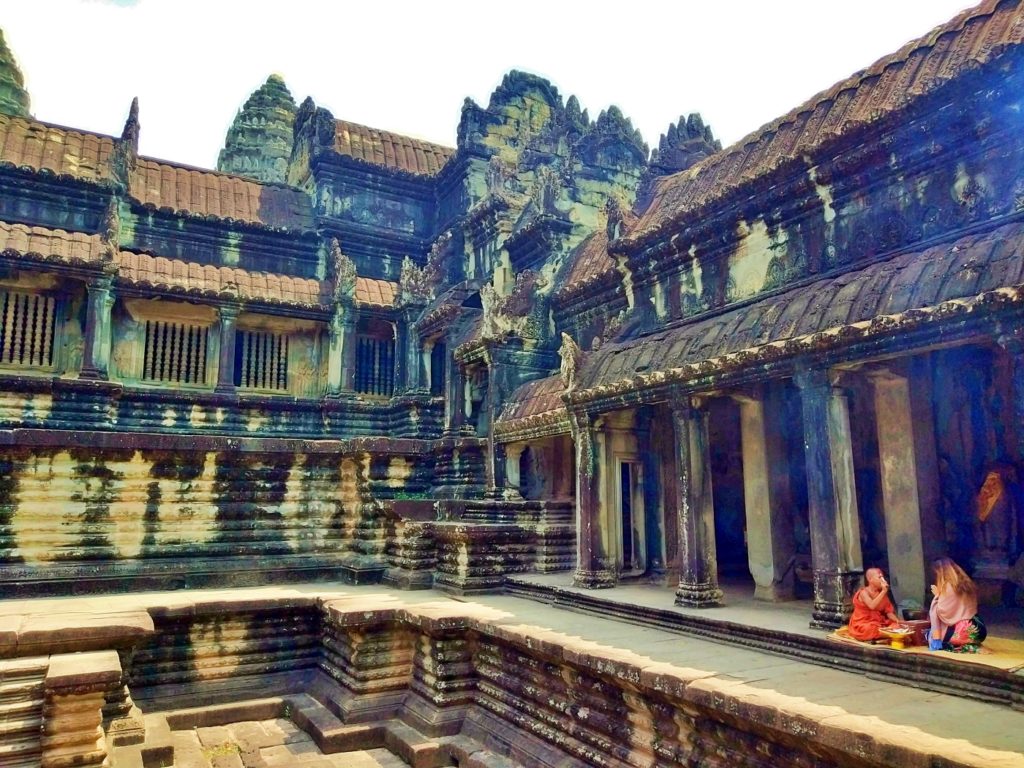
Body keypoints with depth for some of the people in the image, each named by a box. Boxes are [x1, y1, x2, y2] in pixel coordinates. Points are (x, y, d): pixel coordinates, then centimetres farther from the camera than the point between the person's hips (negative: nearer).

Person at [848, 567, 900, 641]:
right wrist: (883, 591, -29)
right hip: (863, 625, -6)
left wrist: (897, 621, -16)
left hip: (879, 623, 6)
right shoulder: (864, 592, -13)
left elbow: (888, 611, 5)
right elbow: (872, 606, -32)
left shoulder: (882, 593, 6)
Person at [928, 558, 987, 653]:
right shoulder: (966, 583, 13)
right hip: (978, 630, 8)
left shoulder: (948, 586, -11)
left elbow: (942, 612, -12)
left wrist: (937, 595, 0)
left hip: (964, 631, -8)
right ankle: (969, 646, 9)